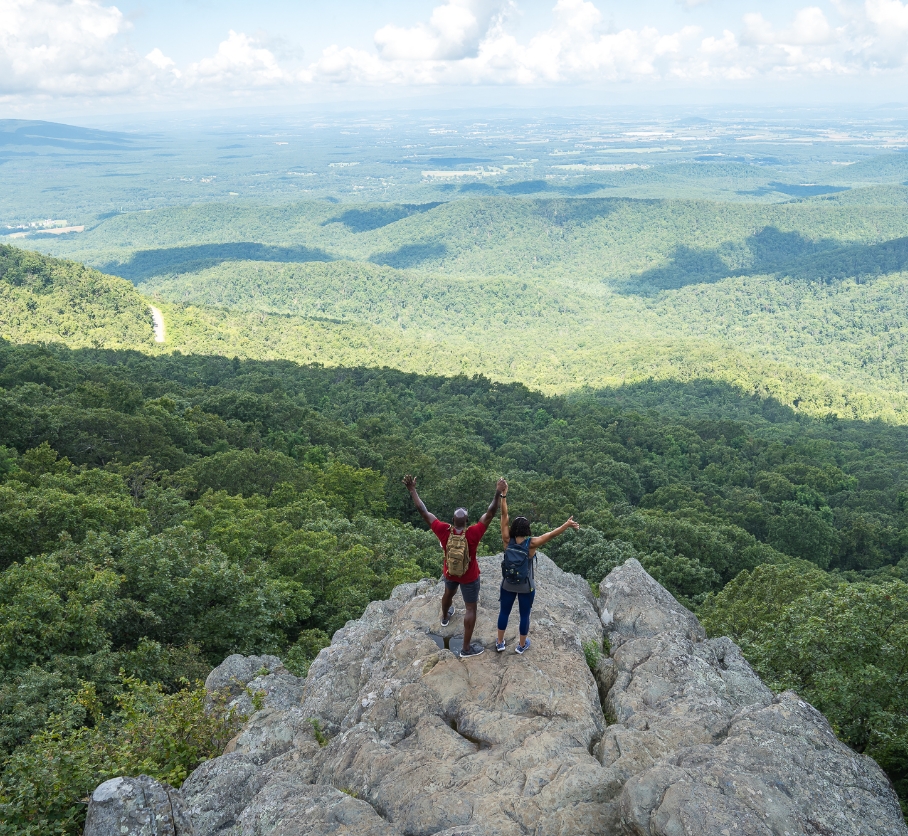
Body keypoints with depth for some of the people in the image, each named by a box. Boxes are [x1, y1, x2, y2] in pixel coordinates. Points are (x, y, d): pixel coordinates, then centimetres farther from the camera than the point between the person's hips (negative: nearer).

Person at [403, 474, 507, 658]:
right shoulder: (473, 533, -36)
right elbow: (490, 514, -35)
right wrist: (498, 493, -35)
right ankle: (466, 648, 17)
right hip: (469, 577, -4)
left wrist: (412, 490, -19)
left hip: (450, 573, 4)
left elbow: (423, 511, -24)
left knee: (448, 593, 35)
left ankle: (445, 617, 66)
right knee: (471, 609, 10)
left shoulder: (443, 531, -28)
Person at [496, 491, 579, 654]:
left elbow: (504, 515, -18)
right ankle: (522, 645, 33)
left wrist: (503, 495, -17)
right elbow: (551, 534, -25)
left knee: (504, 612, 19)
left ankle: (500, 643, 33)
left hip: (508, 584, 2)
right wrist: (567, 524, -23)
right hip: (526, 587, -2)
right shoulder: (531, 543, -25)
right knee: (524, 615, 17)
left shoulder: (507, 541, -19)